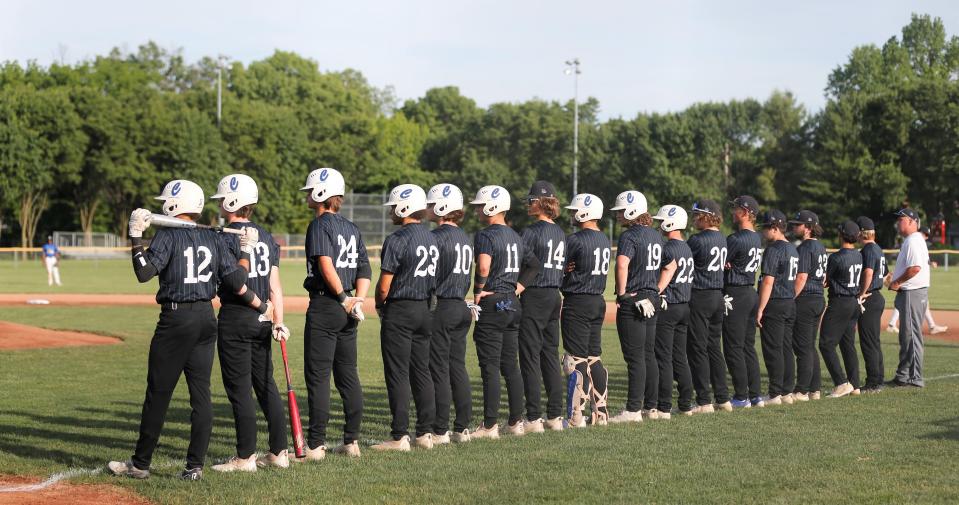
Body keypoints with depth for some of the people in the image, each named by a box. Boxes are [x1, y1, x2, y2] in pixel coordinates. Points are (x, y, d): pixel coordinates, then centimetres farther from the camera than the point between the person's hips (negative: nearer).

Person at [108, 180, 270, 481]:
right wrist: (246, 250, 16)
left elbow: (144, 273, -19)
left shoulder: (167, 235, -8)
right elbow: (236, 281, 3)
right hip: (207, 318, 6)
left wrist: (136, 237, -14)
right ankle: (195, 466, 5)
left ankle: (140, 464, 9)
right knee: (201, 393, 6)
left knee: (158, 393, 1)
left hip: (176, 320, -6)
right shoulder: (213, 238, 8)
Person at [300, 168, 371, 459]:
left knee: (318, 377, -4)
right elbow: (365, 270, 9)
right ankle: (351, 441, 15)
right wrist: (358, 299, -2)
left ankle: (315, 445, -3)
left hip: (324, 306, -8)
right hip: (347, 313, 8)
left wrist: (342, 298, -14)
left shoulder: (320, 225, -10)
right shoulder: (351, 228, 15)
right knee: (348, 375, 12)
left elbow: (326, 265, -22)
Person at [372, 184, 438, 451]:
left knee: (397, 374, -4)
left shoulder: (397, 240, -15)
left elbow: (384, 286, -14)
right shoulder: (432, 239, 9)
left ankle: (400, 436, -4)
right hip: (425, 309, 7)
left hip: (399, 311, -7)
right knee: (421, 371, 11)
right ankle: (425, 433, 13)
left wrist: (380, 306, 4)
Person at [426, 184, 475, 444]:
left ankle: (440, 430, -2)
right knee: (458, 368, 12)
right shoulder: (465, 238, 13)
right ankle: (463, 427, 14)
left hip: (441, 308, -8)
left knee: (439, 370, -4)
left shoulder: (437, 237, -13)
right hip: (462, 307, 8)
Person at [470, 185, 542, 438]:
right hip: (512, 304, 8)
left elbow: (483, 266, -29)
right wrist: (517, 288, 15)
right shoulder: (515, 236, 14)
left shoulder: (485, 235, -13)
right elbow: (534, 265, 21)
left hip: (492, 304, -8)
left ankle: (490, 425, -3)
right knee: (510, 365, 13)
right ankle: (516, 422, 15)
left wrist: (478, 291, -14)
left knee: (490, 367, -4)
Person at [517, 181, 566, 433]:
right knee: (551, 356, 12)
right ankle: (555, 416, 13)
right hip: (555, 296, 8)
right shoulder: (561, 233, 11)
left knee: (530, 357, -4)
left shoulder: (532, 232, -13)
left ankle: (533, 419, -5)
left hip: (534, 297, -8)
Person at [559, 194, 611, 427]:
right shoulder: (604, 240, 10)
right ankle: (600, 412, 16)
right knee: (594, 358, 14)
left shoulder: (576, 240, -16)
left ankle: (576, 416, -4)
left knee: (576, 360, -5)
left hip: (577, 303, -8)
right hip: (598, 301, 8)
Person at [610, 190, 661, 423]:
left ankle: (633, 410, -3)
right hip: (653, 298, 8)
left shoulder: (630, 236, -15)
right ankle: (651, 406, 19)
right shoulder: (656, 236, 12)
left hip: (632, 300, -8)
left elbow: (622, 264, -30)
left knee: (635, 356, -6)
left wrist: (621, 293, -19)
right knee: (649, 355, 14)